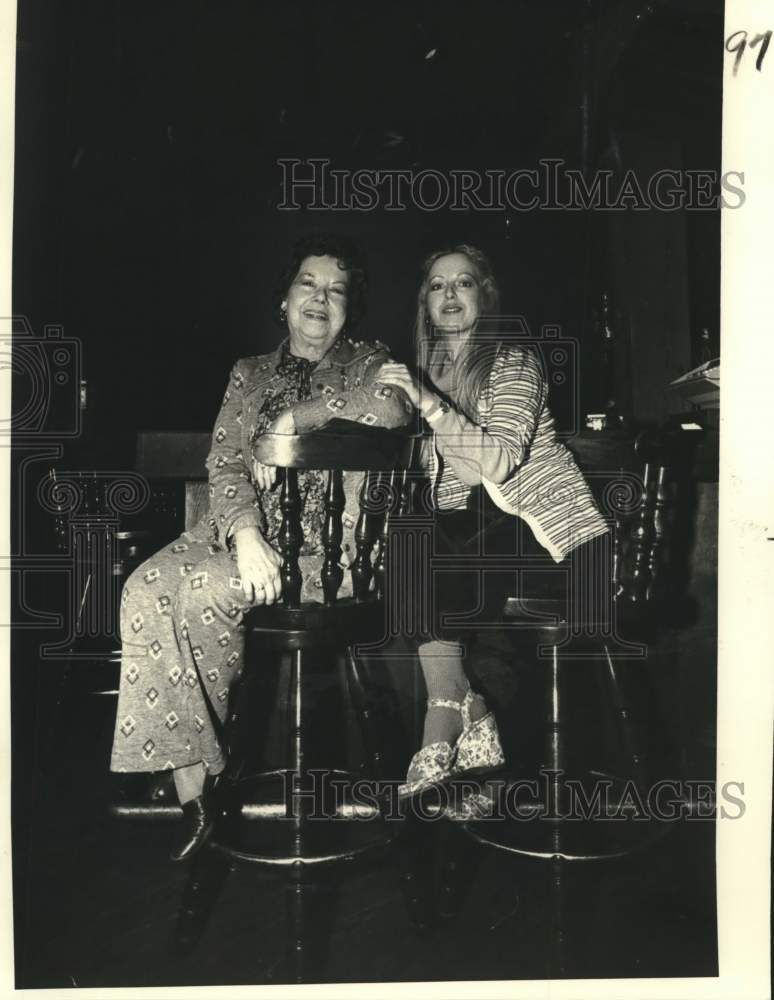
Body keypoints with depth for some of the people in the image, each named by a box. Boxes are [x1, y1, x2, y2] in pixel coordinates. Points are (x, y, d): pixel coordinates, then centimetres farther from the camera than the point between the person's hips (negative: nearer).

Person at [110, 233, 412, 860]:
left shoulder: (369, 365, 11)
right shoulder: (249, 374, 21)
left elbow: (390, 407, -16)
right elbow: (224, 465, 6)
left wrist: (291, 422, -9)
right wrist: (246, 537, -14)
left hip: (327, 540, -4)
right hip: (245, 528, 4)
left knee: (204, 591, -28)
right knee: (146, 590, -24)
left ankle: (208, 754, -4)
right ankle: (192, 791, -22)